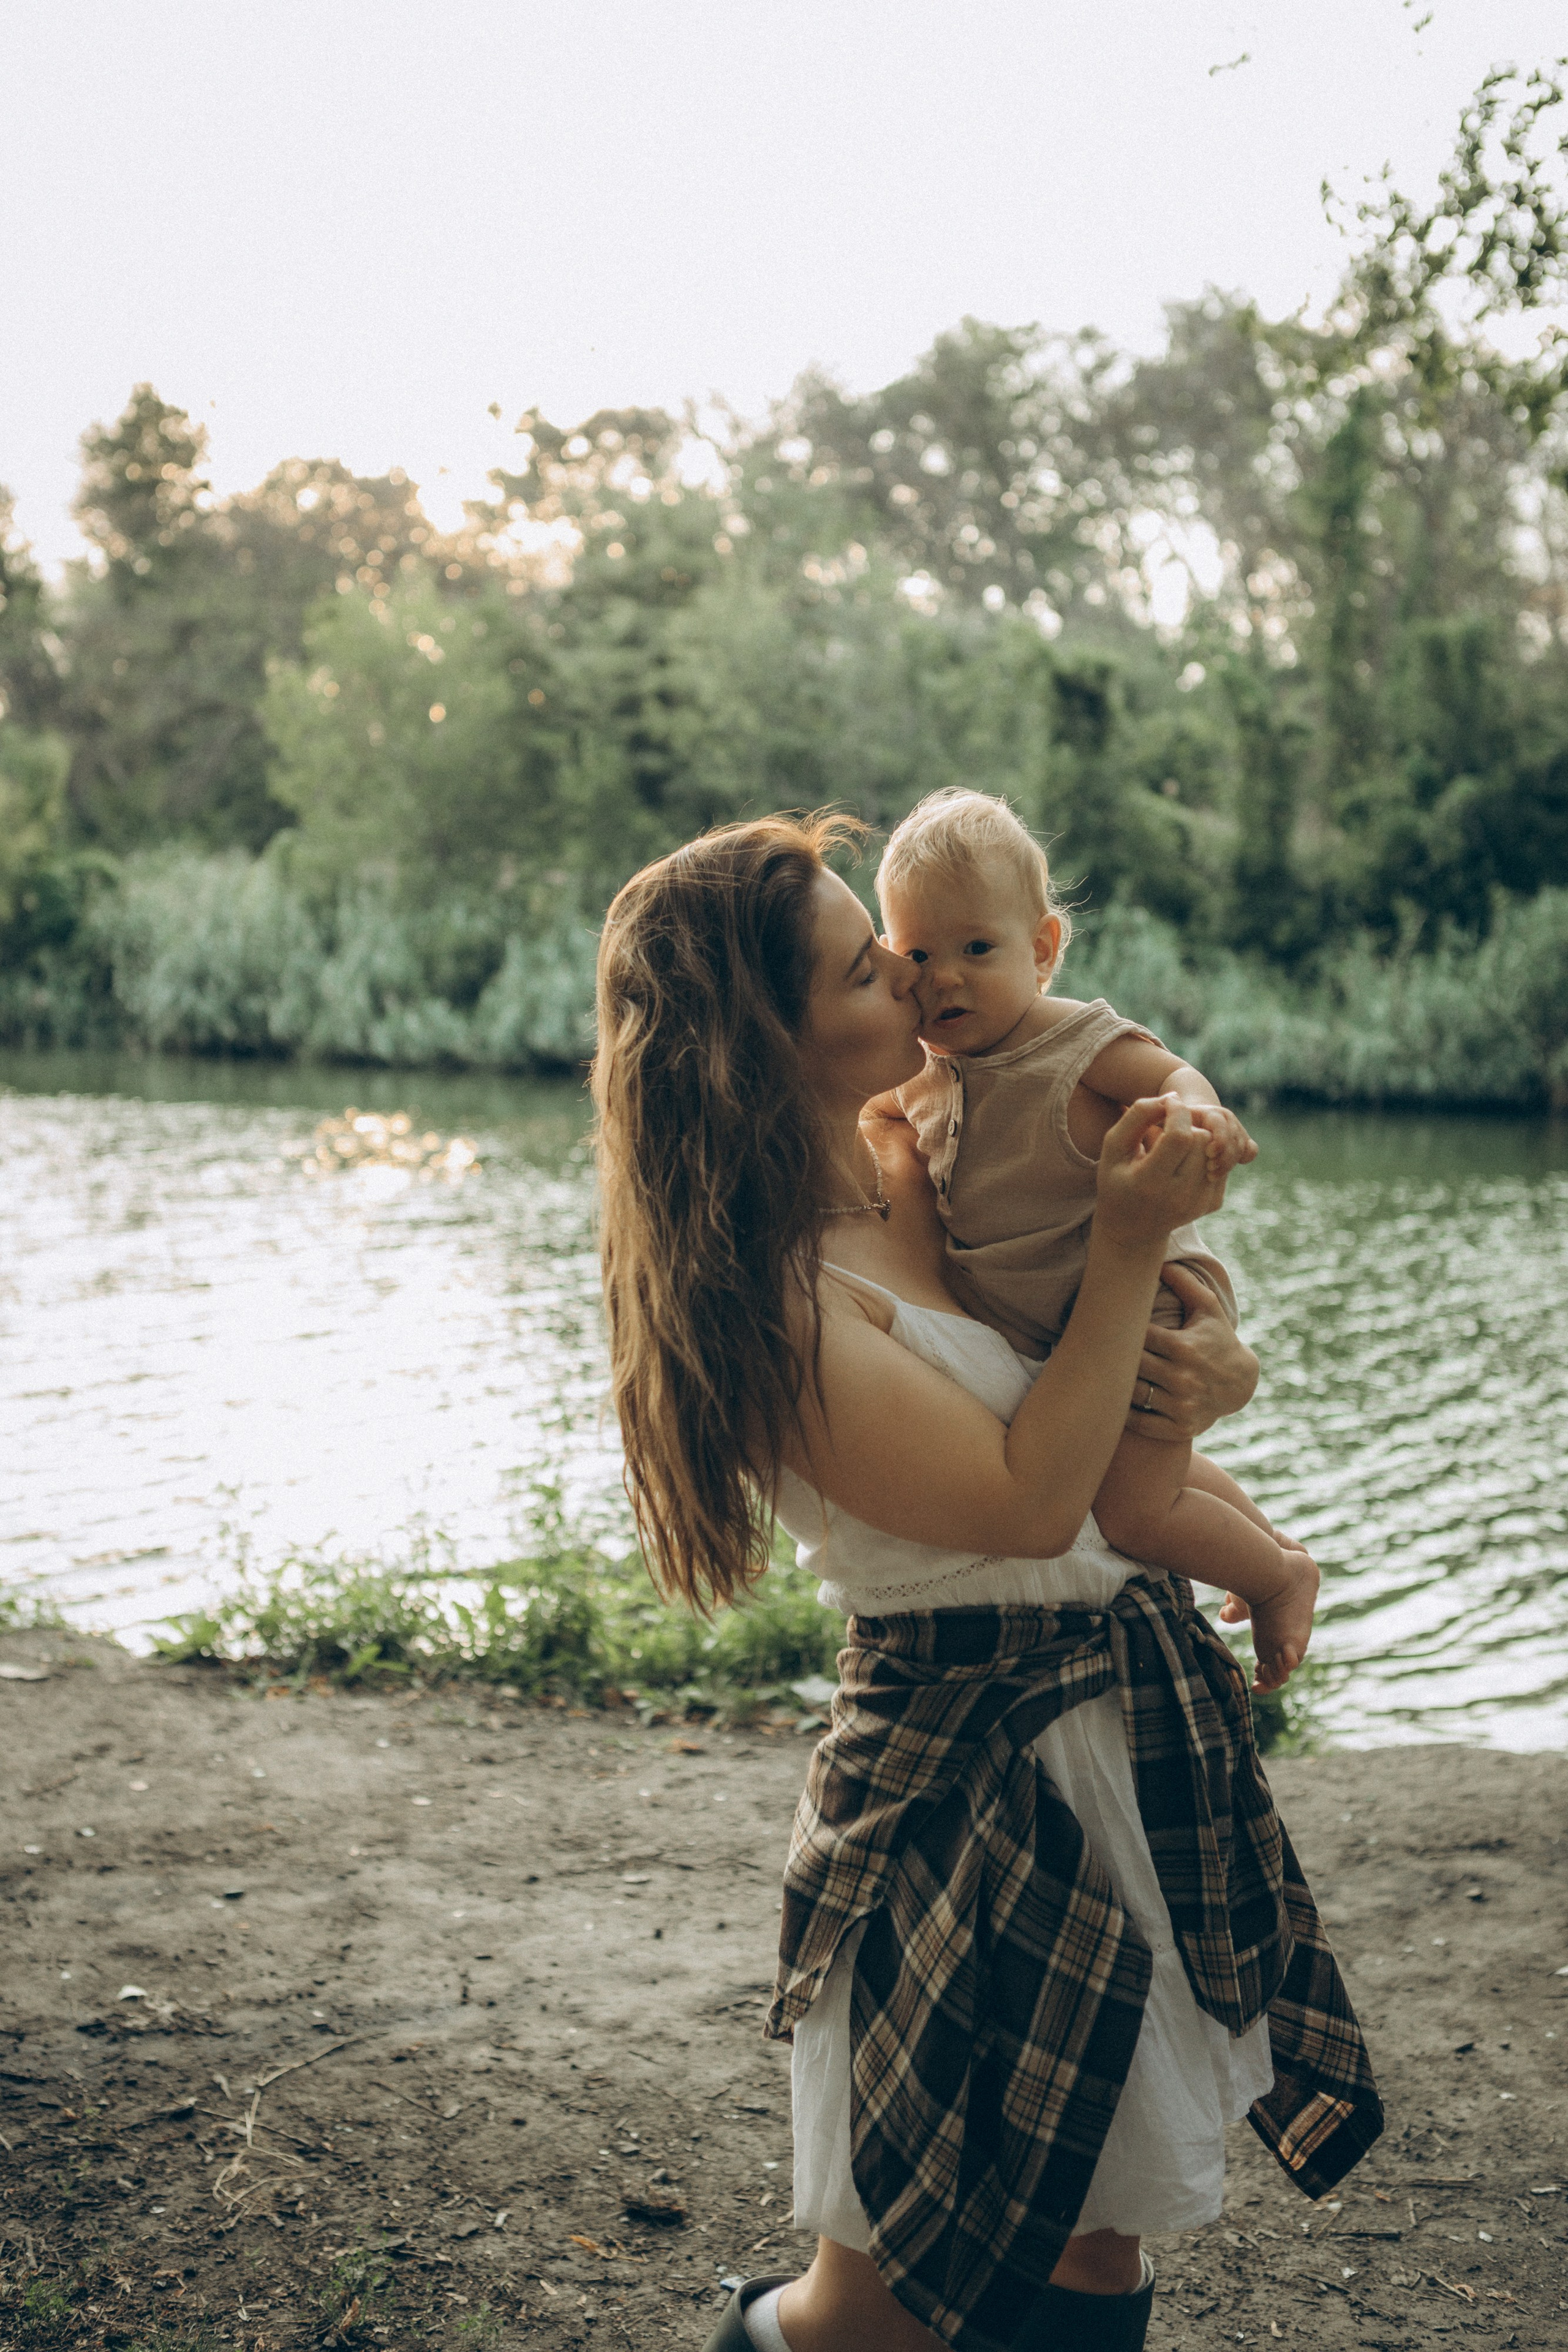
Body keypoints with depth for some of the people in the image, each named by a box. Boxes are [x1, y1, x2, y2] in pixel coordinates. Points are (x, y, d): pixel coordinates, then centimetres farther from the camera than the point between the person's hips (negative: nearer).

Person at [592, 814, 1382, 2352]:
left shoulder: (924, 1176, 3)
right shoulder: (772, 1302, -21)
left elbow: (1199, 1335, 13)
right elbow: (1027, 1497, -22)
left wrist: (1212, 1361, -10)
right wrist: (1126, 1247, -20)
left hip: (1138, 1693, 8)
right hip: (971, 1765, -8)